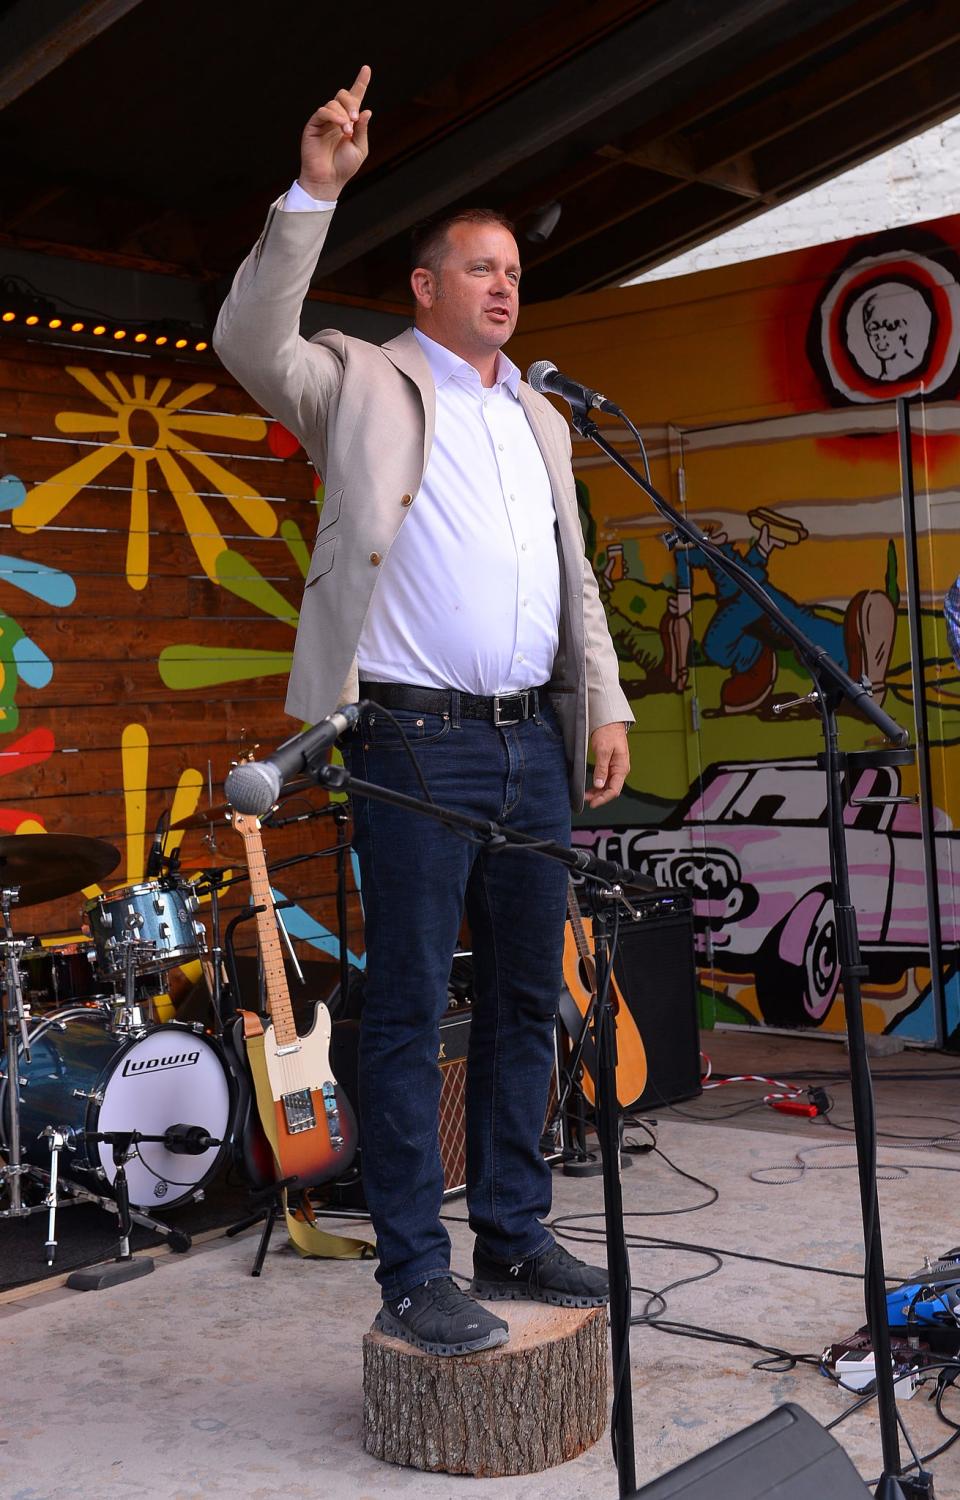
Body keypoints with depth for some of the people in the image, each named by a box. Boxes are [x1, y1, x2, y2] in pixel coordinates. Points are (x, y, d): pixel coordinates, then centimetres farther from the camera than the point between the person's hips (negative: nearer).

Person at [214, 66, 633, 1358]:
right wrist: (314, 192, -19)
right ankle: (414, 1275, 4)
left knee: (526, 997, 10)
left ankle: (514, 1236, 22)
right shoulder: (367, 384, 4)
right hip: (419, 741, -6)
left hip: (534, 741, 7)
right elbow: (251, 343, -14)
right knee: (411, 1009, -4)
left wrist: (607, 705, 12)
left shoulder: (540, 416, 21)